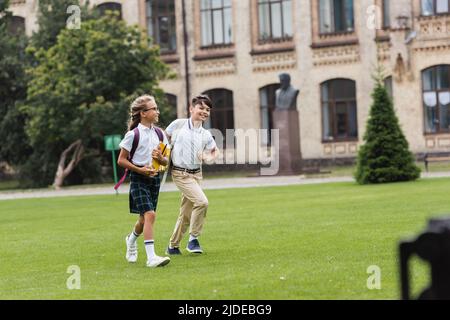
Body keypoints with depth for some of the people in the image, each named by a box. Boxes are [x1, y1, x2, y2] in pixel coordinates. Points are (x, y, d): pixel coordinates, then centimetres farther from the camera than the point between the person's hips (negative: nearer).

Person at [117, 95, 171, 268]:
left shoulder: (159, 133, 7)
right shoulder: (133, 135, -10)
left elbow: (166, 161, 12)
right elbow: (121, 160, -6)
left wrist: (161, 158, -11)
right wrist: (140, 170, -16)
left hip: (154, 178, 6)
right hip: (139, 180, -6)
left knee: (145, 218, 14)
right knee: (150, 215, -19)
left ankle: (131, 239, 46)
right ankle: (151, 257, -21)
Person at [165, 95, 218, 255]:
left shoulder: (205, 135, 6)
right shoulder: (178, 124, -4)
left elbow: (215, 150, 17)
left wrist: (209, 157, -4)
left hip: (196, 174, 6)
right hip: (180, 174, -6)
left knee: (186, 214, 10)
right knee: (201, 201, -23)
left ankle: (173, 246, 26)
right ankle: (193, 239, -10)